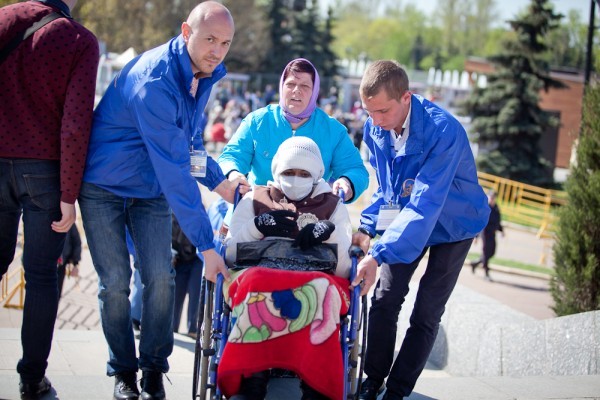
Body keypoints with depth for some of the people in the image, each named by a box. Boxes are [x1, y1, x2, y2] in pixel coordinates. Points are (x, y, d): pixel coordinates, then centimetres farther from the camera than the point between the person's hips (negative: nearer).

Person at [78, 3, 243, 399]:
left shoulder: (205, 73, -3)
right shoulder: (154, 81, -31)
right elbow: (174, 169, -34)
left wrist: (218, 181, -5)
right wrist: (206, 244, -34)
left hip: (151, 189, 6)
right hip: (105, 187, -6)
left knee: (160, 277, -5)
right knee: (115, 283, -4)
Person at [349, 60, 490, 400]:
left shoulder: (443, 130, -36)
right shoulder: (375, 128, -15)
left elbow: (425, 205, -41)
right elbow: (386, 187, 1)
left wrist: (378, 255, -48)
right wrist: (367, 230, -14)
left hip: (453, 223, -5)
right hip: (406, 219, 5)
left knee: (426, 314, -3)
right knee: (384, 300, -2)